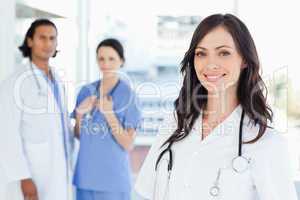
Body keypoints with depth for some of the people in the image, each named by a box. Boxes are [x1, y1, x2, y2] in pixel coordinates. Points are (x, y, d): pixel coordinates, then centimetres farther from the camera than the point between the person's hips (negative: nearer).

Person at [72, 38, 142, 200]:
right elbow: (79, 135, 11)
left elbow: (128, 145, -11)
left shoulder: (128, 95, -9)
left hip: (113, 178, -4)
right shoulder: (86, 91, 4)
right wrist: (80, 113, -8)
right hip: (85, 176, 4)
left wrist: (109, 113, -21)